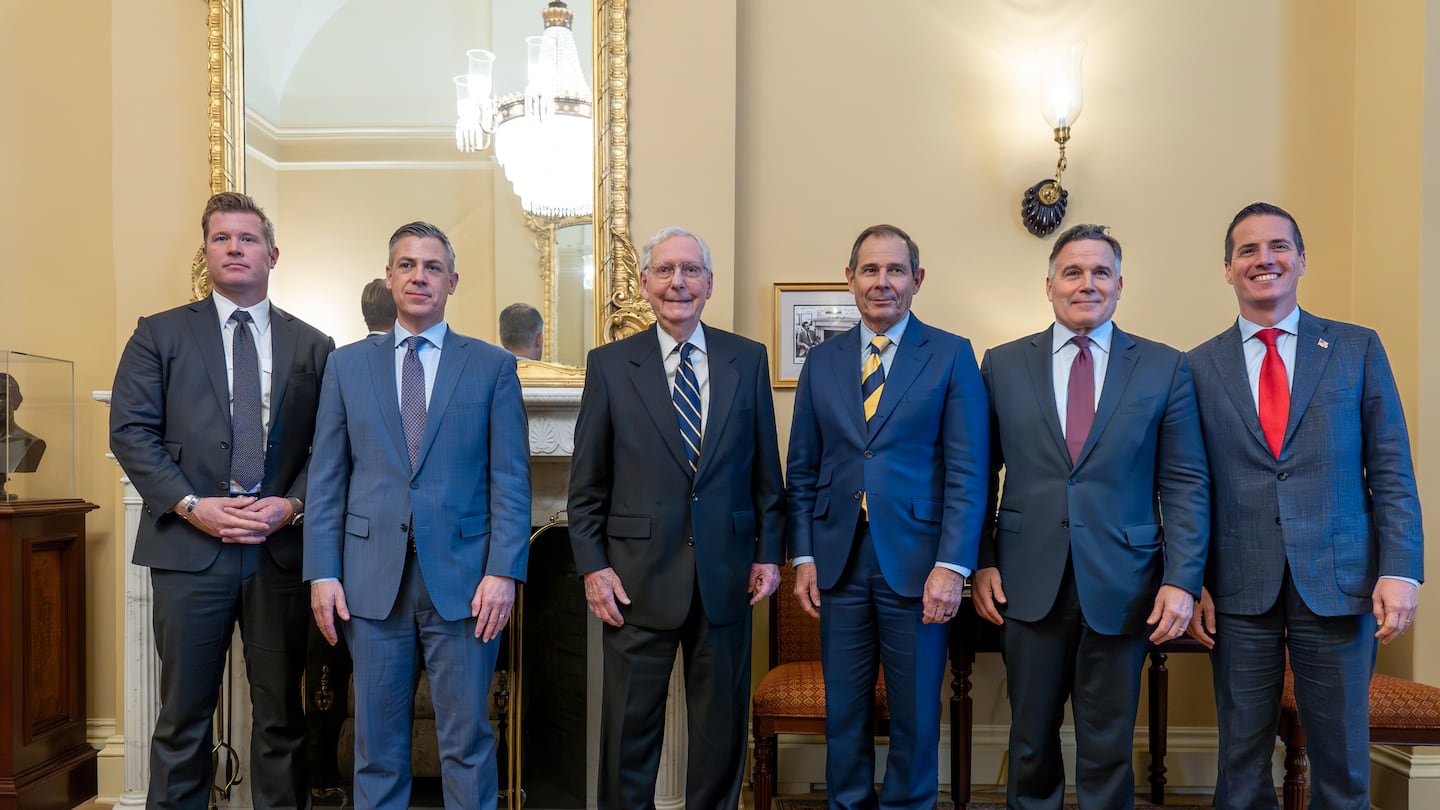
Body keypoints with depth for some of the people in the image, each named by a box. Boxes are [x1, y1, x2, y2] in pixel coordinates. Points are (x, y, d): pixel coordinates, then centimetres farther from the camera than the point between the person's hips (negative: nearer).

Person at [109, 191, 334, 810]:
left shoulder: (313, 347, 9)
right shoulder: (160, 334, 7)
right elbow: (130, 432, 0)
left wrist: (293, 505, -10)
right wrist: (191, 505, -11)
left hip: (281, 546, 1)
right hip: (188, 547, -1)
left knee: (282, 713, 10)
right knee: (183, 717, 8)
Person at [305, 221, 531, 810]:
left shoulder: (492, 365, 3)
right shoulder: (347, 365, 9)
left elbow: (510, 479, -1)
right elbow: (326, 478, 7)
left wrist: (504, 571, -9)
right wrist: (322, 572, -1)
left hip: (463, 577, -1)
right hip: (373, 579, 2)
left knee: (467, 740, 6)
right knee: (377, 743, 12)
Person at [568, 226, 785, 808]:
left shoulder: (749, 360, 4)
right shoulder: (609, 364, 1)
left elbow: (766, 469, 7)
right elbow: (586, 483, 1)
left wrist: (770, 553, 3)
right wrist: (592, 566, -4)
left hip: (726, 573, 2)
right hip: (640, 575, -1)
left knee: (722, 726, 14)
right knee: (630, 724, 10)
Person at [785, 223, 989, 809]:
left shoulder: (951, 356, 0)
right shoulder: (822, 361, 9)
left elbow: (967, 471, -5)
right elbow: (802, 469, 10)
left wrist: (952, 565, -13)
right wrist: (803, 556, 2)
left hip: (916, 562, -2)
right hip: (839, 562, 3)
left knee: (916, 714, 9)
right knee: (844, 710, 12)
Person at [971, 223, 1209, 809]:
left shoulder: (1165, 368, 3)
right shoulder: (1002, 366, 5)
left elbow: (1186, 484, 1)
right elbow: (980, 474, 6)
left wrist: (1182, 580, -7)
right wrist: (983, 562, -1)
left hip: (1122, 586, 0)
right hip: (1030, 583, 1)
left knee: (1109, 746, 11)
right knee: (1031, 740, 13)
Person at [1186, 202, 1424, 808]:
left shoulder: (1358, 348, 6)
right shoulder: (1200, 366, 5)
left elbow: (1391, 471, 3)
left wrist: (1400, 571, -6)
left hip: (1339, 583, 0)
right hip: (1239, 591, 0)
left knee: (1342, 759, 10)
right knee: (1241, 759, 10)